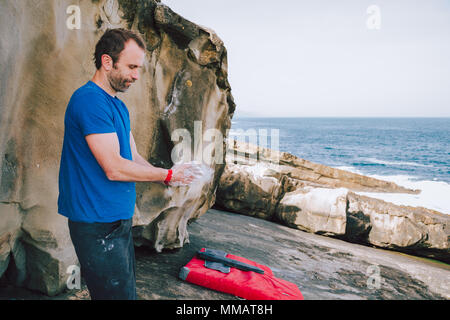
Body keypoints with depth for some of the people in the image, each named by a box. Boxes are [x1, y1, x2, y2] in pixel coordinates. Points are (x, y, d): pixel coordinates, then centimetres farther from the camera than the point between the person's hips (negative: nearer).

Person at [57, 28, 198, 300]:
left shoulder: (119, 106, 14)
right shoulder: (90, 100, -18)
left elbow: (134, 158, 14)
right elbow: (114, 168, -22)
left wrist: (170, 178, -2)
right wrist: (168, 175, -11)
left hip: (119, 218, 10)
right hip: (99, 224, -10)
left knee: (127, 288, 21)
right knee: (118, 294, -1)